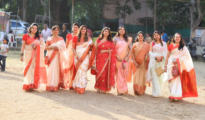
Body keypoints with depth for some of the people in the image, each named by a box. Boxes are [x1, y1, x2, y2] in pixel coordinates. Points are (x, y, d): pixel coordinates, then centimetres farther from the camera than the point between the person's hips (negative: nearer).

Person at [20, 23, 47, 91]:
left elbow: (43, 45, 7)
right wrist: (22, 54, -4)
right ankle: (28, 84, -3)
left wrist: (37, 46, -11)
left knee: (35, 69, -4)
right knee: (29, 69, -5)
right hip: (28, 54, -2)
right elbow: (23, 46, 3)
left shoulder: (39, 37, 12)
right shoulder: (26, 36, 5)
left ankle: (33, 84, 0)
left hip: (36, 55, 2)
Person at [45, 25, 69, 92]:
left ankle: (58, 84, 12)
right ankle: (51, 86, -10)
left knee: (58, 69, 1)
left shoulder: (61, 39, 11)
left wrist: (58, 47, -14)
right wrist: (51, 47, -14)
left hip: (58, 56, 2)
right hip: (51, 56, -2)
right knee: (52, 70, -9)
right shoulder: (49, 39, 8)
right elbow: (46, 47, 3)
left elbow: (63, 47, 2)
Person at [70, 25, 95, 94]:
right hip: (77, 57, 1)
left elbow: (88, 48, 1)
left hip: (85, 57, -1)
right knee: (78, 71, -3)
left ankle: (81, 88, -4)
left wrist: (83, 57, -14)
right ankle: (77, 87, 3)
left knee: (83, 71, -8)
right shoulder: (76, 38, 8)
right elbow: (73, 48, 4)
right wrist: (77, 56, -7)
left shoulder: (88, 39, 8)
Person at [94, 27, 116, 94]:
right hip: (99, 58, 1)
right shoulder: (98, 40, 10)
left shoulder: (110, 41, 8)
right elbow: (95, 48, 8)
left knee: (105, 73, -4)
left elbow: (113, 50, 2)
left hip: (107, 59, -1)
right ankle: (99, 88, 7)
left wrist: (105, 51, -10)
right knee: (99, 72, -4)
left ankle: (104, 88, 4)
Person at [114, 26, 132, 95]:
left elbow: (130, 49, 9)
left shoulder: (128, 39, 11)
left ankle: (123, 89, 9)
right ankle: (121, 90, -3)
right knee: (119, 74, -6)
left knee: (125, 73, 0)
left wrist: (127, 57, -6)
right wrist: (117, 56, -11)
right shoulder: (116, 39, 8)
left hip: (126, 59, 1)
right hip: (118, 58, -1)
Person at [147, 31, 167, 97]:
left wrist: (161, 57, -12)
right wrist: (156, 56, -14)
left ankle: (159, 92, 8)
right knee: (154, 77, -8)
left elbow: (166, 52, 7)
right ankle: (156, 93, -9)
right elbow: (150, 52, 2)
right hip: (153, 61, -1)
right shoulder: (152, 43, 11)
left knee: (161, 77, -3)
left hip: (161, 62, 1)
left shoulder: (164, 44, 11)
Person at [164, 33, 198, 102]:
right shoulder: (170, 46, 7)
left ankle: (176, 96, -3)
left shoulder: (183, 47, 6)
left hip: (179, 66, -1)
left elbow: (187, 56, -1)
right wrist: (165, 66, 8)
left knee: (178, 80, -6)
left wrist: (178, 60, -14)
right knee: (172, 80, -1)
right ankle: (172, 95, 6)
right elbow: (167, 56, 11)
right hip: (171, 65, 1)